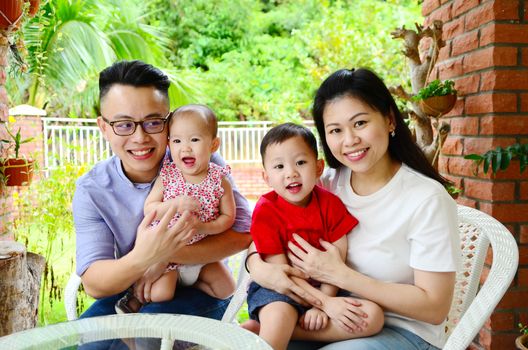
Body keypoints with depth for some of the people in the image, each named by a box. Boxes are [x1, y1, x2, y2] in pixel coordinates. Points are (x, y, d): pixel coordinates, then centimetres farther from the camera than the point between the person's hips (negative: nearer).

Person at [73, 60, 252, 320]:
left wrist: (167, 257, -26)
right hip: (132, 292, 2)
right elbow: (93, 284, -16)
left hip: (202, 289, -1)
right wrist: (141, 259, -39)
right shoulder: (91, 191, -9)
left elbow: (242, 233, -18)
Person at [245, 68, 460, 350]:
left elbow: (435, 309, -17)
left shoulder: (427, 199, -17)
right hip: (336, 318, 5)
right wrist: (259, 268, -19)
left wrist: (340, 274, -21)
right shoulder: (328, 184, -1)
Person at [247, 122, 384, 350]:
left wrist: (322, 304, -19)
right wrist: (326, 303, -20)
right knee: (279, 316, -41)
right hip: (278, 289, -6)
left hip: (323, 289, 6)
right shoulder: (265, 211, -11)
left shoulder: (330, 203, -3)